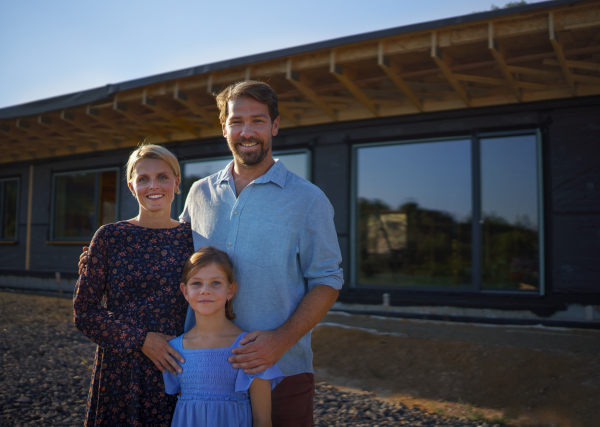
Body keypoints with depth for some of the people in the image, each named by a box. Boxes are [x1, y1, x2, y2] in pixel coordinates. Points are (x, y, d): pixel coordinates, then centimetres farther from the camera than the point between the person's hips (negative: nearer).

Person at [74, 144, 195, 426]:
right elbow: (83, 312, -3)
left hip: (176, 371, 1)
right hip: (121, 373, -1)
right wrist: (141, 339, -13)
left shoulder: (193, 239, 0)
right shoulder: (110, 237, -3)